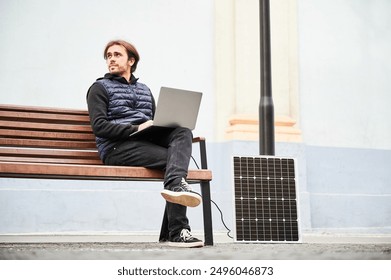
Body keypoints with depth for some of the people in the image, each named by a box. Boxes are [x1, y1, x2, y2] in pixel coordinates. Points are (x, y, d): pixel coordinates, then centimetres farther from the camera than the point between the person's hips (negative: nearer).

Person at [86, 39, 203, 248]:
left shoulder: (145, 90, 28)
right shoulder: (100, 88, 10)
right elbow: (99, 127, -5)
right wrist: (136, 129, -18)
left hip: (146, 141, 5)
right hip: (116, 147, -5)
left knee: (183, 132, -24)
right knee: (174, 158, -25)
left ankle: (175, 184, -43)